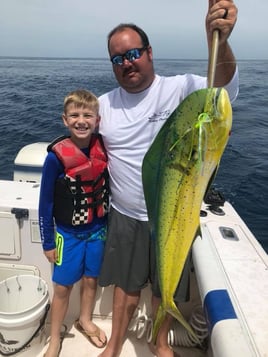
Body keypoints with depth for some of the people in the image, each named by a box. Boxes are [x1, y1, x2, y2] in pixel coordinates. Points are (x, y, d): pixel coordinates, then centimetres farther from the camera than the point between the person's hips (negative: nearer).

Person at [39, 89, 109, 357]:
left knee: (91, 280, 19)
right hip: (68, 233, -3)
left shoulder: (103, 147, -10)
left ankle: (85, 321, 47)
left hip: (98, 229, 3)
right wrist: (48, 242, -7)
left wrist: (109, 224, 6)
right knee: (63, 287, 10)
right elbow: (45, 202, -12)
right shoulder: (57, 156, -21)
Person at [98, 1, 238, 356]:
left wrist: (219, 40, -50)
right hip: (124, 216, 2)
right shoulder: (103, 104, -1)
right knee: (126, 285, 20)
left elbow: (223, 89, -31)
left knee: (165, 288, 20)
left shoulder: (179, 89, -13)